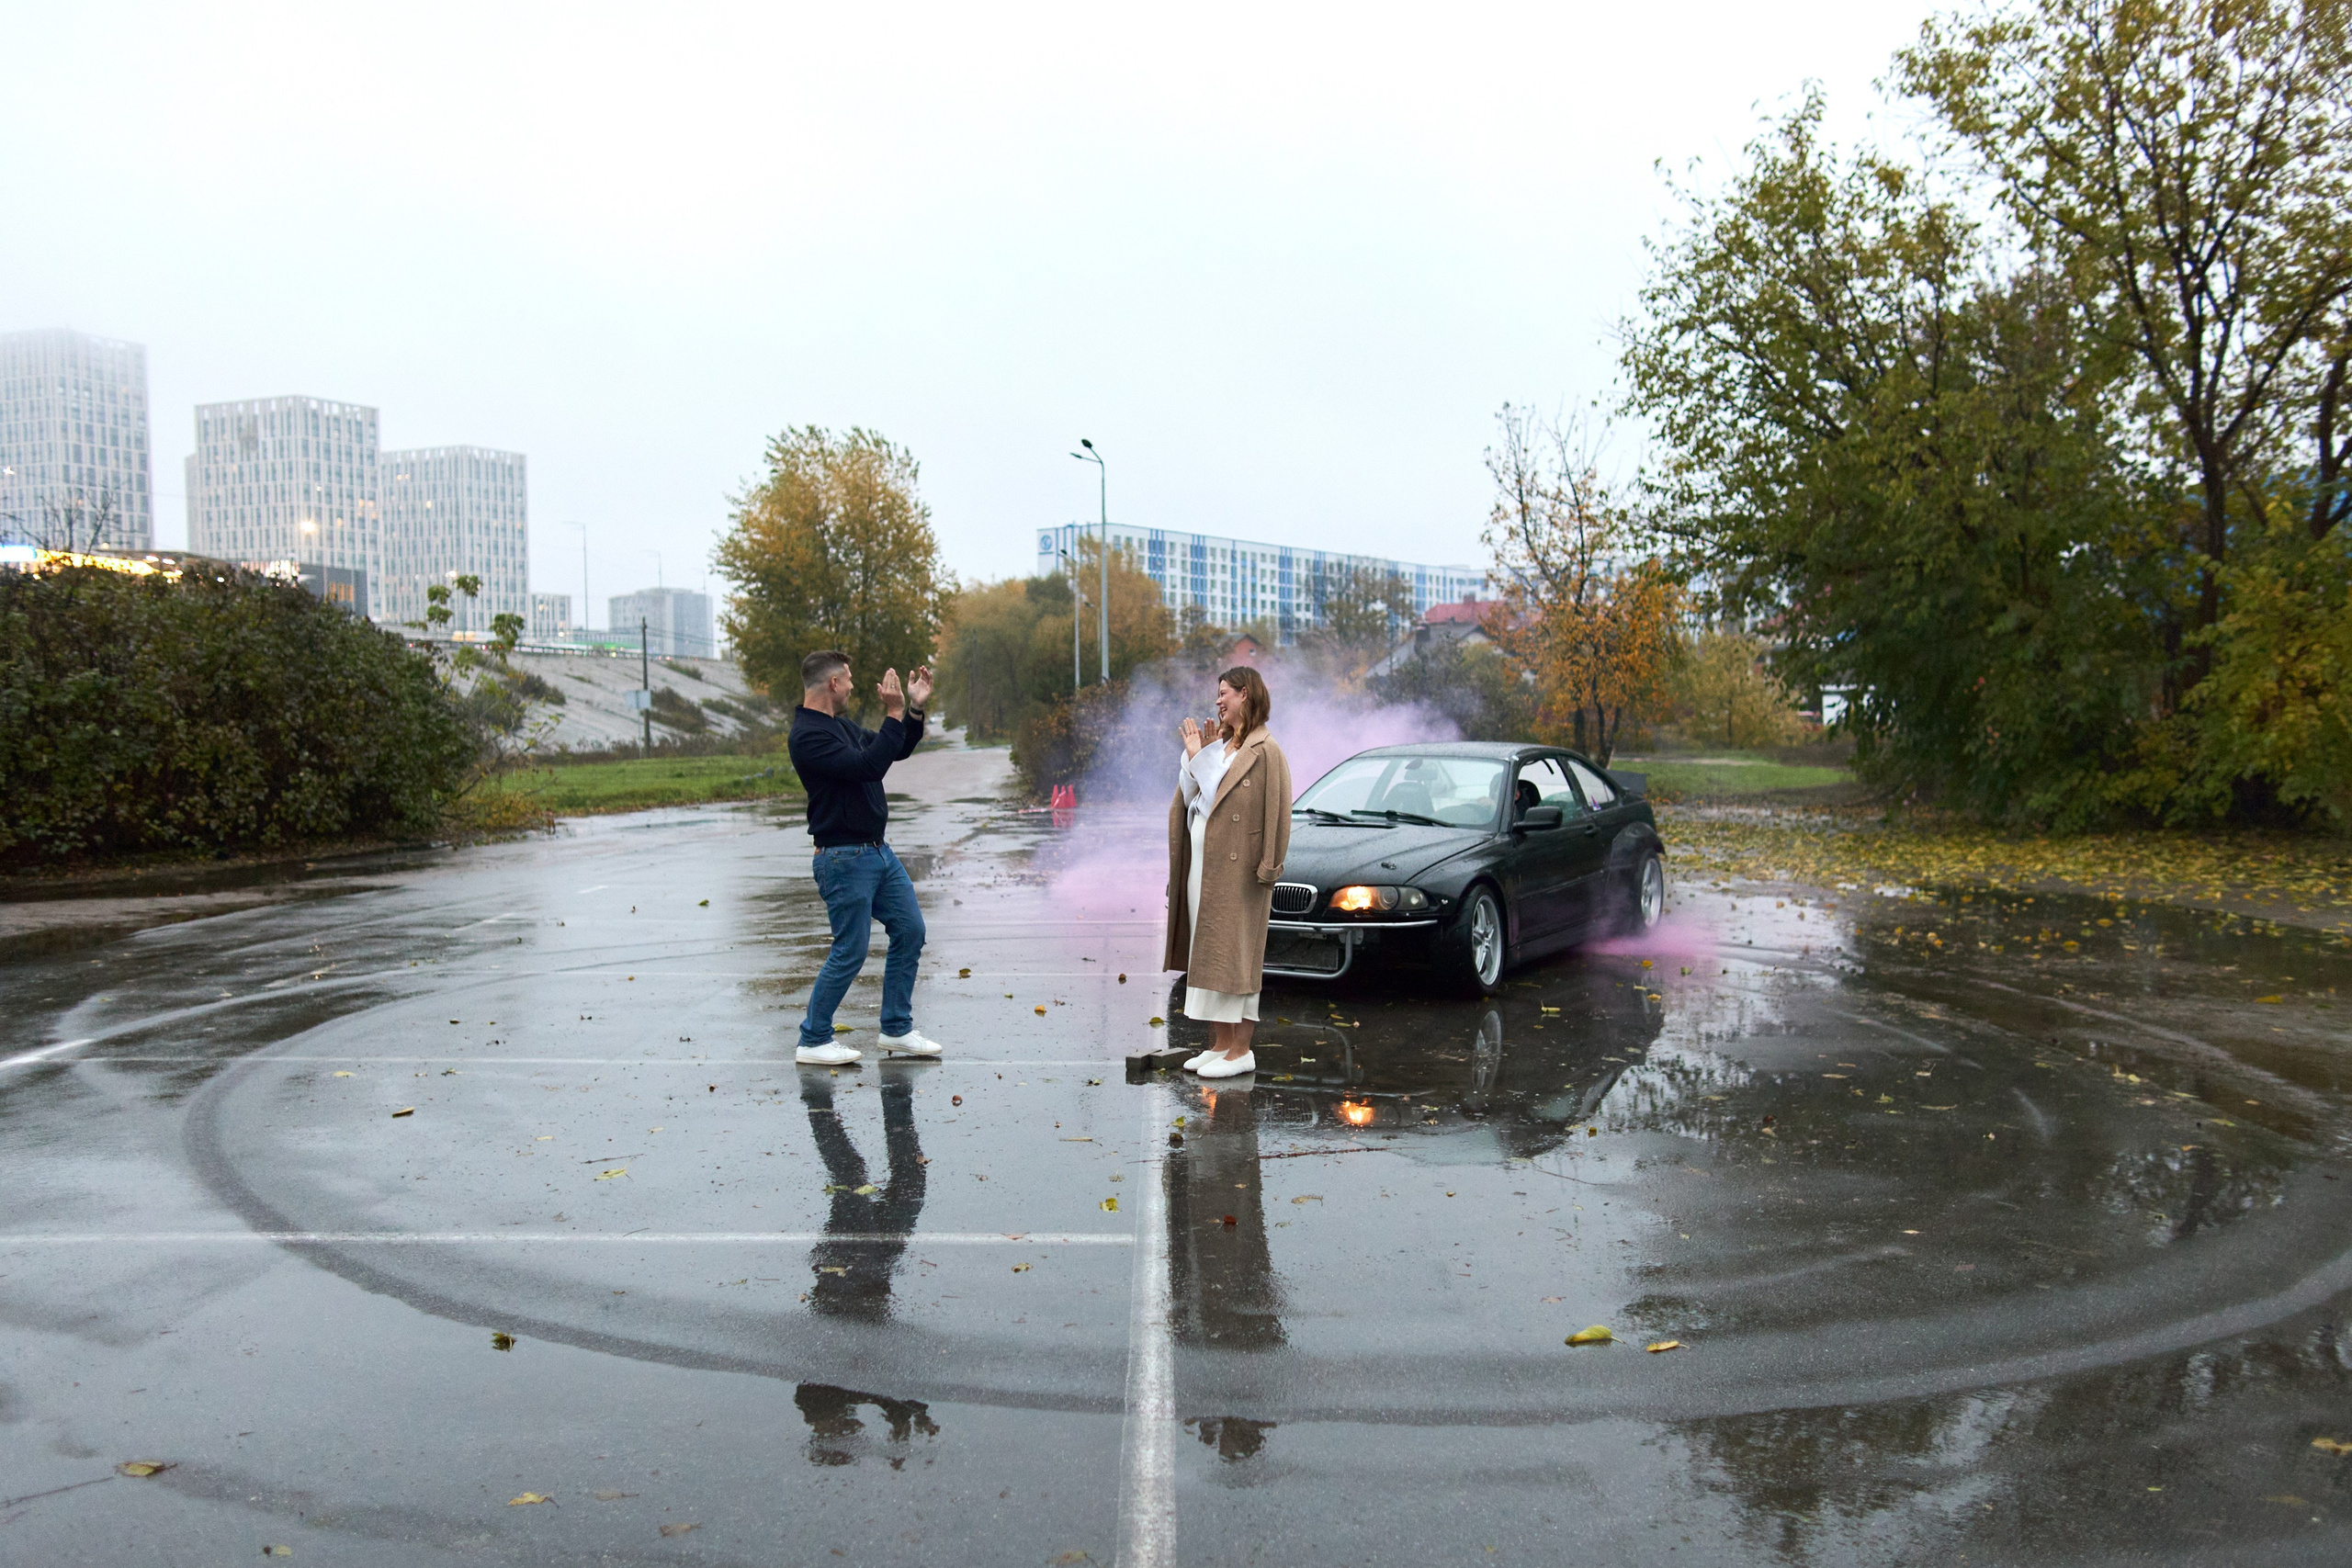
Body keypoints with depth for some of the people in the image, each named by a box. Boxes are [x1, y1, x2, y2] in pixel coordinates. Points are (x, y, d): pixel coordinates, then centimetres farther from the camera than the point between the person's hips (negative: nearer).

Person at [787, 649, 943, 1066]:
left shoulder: (841, 727, 14)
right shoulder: (808, 735, -17)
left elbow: (897, 751, 23)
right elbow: (867, 766, -28)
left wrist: (915, 709, 11)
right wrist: (895, 715, -23)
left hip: (878, 851, 10)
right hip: (844, 857, -10)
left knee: (910, 931, 10)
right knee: (850, 952, -4)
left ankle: (897, 1029, 20)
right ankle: (813, 1041, 10)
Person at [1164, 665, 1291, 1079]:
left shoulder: (1265, 751, -10)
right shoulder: (1216, 743, 14)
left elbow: (1276, 815, -13)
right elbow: (1188, 797, 14)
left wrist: (1267, 869, -17)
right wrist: (1194, 755, 3)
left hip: (1237, 872, -8)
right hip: (1201, 866, 8)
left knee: (1233, 955, -4)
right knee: (1206, 956, 11)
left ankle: (1241, 1050, 4)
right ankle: (1219, 1043, 20)